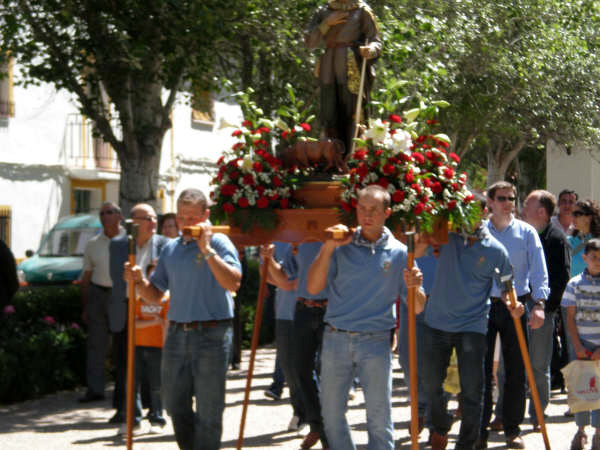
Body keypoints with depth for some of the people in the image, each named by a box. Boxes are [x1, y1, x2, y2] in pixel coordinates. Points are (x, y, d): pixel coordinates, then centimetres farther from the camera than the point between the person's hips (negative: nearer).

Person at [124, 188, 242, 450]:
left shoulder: (218, 243, -5)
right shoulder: (171, 249, 14)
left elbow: (233, 282, -22)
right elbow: (155, 295, 17)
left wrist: (206, 249, -22)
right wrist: (139, 282, -3)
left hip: (211, 335, -6)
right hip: (176, 334, 6)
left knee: (208, 411, 0)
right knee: (175, 406, 14)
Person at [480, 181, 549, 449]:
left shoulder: (526, 233, 5)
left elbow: (539, 270, -2)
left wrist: (539, 303, -16)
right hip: (483, 306, 0)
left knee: (516, 370, 4)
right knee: (482, 369, -1)